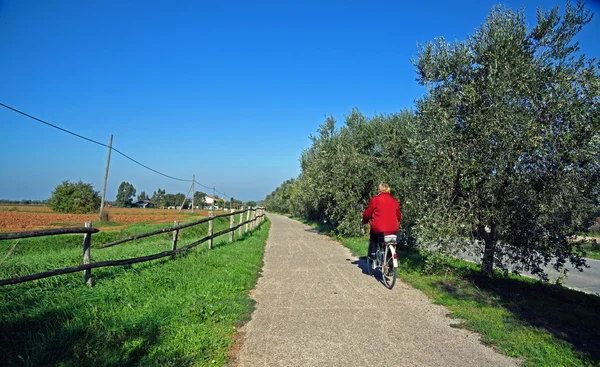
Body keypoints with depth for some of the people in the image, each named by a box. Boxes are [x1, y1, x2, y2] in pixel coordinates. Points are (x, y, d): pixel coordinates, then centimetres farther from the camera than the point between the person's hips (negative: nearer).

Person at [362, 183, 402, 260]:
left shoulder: (375, 200, -5)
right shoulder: (394, 200, 7)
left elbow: (367, 214, 2)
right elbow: (399, 216, 14)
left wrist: (364, 221, 22)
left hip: (379, 229, -3)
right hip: (393, 230, 3)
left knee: (373, 237, 30)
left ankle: (372, 254, 24)